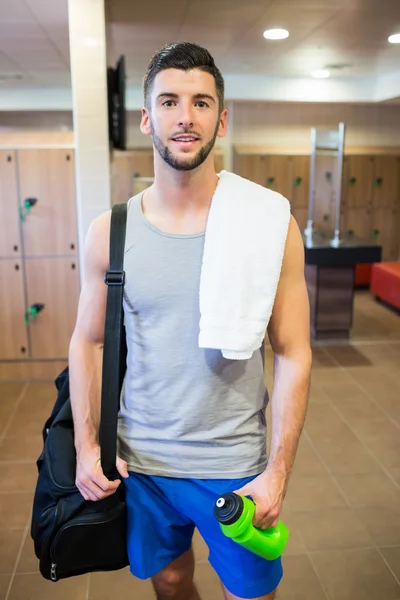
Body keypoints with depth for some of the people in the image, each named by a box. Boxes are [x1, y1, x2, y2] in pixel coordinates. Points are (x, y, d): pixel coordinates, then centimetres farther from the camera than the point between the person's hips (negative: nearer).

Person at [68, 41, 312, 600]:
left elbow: (293, 355, -9)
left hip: (235, 465, -1)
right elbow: (88, 342, 3)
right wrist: (86, 447, -2)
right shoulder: (109, 232, -6)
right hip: (139, 462, 2)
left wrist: (277, 472, -10)